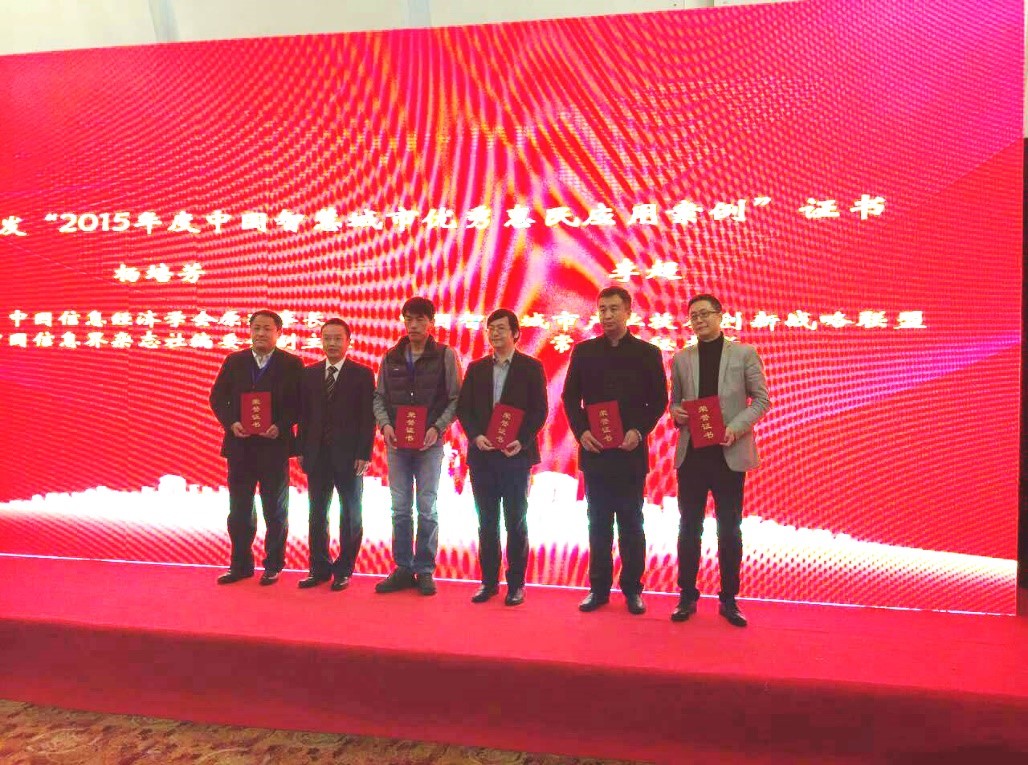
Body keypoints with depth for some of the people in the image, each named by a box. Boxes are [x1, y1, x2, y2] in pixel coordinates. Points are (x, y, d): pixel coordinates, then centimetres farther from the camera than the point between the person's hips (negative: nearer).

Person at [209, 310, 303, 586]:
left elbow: (299, 403, -5)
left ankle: (273, 566, 19)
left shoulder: (291, 364, -2)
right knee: (239, 509, 11)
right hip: (240, 445, 3)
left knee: (275, 510, 7)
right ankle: (241, 565, 24)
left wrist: (280, 426, -19)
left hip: (274, 446, -3)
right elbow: (217, 397, 7)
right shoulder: (234, 361, 7)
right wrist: (231, 423, -10)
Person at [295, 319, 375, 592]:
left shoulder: (362, 374, -3)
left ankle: (344, 570, 18)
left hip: (349, 456, -3)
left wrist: (364, 454, -12)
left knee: (350, 515, 6)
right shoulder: (309, 374, 9)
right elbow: (303, 414, 9)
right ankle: (319, 568, 20)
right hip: (317, 455, 4)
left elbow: (368, 418, -6)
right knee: (317, 515, 9)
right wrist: (301, 449, 3)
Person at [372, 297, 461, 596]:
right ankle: (403, 569, 18)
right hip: (396, 443, 3)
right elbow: (379, 397, 11)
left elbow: (456, 399, -4)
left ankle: (425, 570, 15)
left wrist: (437, 428, -15)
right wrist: (385, 424, -6)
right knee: (400, 509, 8)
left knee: (427, 509, 4)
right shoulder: (391, 357, 8)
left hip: (429, 443, -3)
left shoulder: (445, 355, -2)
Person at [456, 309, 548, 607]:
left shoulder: (531, 367, 1)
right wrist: (476, 436, -8)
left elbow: (539, 411, -3)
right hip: (482, 455, 3)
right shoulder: (476, 368, 10)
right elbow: (463, 408, 8)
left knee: (516, 521, 3)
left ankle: (516, 584, 14)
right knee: (487, 521, 9)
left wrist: (521, 441, -15)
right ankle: (489, 581, 19)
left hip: (516, 455, -3)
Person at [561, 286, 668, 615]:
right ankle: (599, 588, 17)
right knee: (598, 522, 8)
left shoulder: (648, 353, 3)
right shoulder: (584, 351, 7)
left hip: (630, 451, -1)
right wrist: (581, 431, -7)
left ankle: (632, 588, 17)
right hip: (594, 451, 2)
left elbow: (659, 400, 2)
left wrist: (639, 431, -12)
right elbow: (570, 397, 8)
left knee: (631, 523, 6)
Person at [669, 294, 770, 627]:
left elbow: (761, 398, 1)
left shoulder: (745, 354, 2)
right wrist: (676, 413, -11)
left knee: (730, 529, 6)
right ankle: (687, 596, 18)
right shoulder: (681, 359, 8)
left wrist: (736, 427, -14)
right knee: (689, 527, 7)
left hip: (729, 452, -2)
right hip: (691, 452, 2)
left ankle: (729, 599, 18)